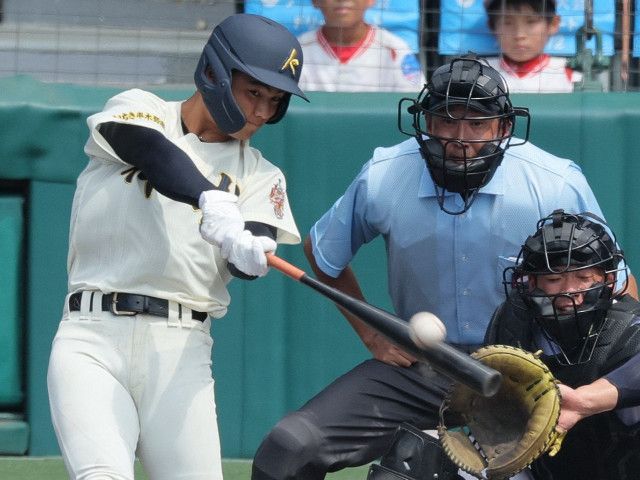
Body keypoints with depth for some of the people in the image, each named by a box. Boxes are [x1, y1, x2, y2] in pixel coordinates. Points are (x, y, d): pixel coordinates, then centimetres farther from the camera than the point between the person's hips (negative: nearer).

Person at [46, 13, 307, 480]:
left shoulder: (259, 175, 14)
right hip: (93, 336, -3)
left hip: (180, 351, 3)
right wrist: (213, 201, -37)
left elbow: (246, 263, -3)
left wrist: (251, 254, -29)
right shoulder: (137, 109, 7)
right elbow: (153, 151, -17)